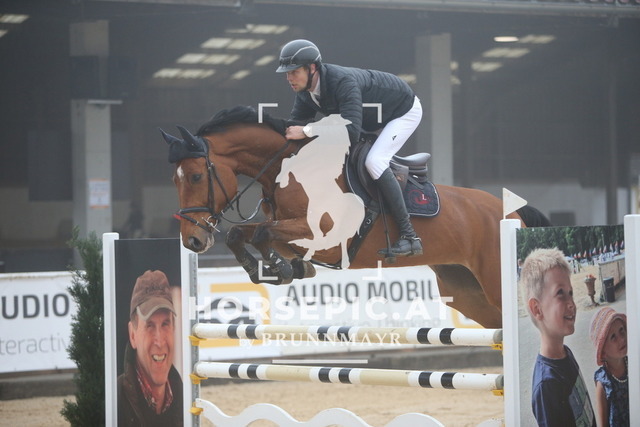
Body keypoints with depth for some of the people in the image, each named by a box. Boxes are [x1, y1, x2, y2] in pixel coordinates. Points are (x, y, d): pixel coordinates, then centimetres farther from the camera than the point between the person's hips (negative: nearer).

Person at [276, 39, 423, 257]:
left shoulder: (343, 82, -40)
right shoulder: (305, 92, -13)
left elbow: (351, 132, -49)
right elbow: (295, 126, -4)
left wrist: (307, 131, -49)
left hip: (405, 111, -9)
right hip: (373, 119, 9)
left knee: (374, 161, -28)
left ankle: (409, 236, -26)